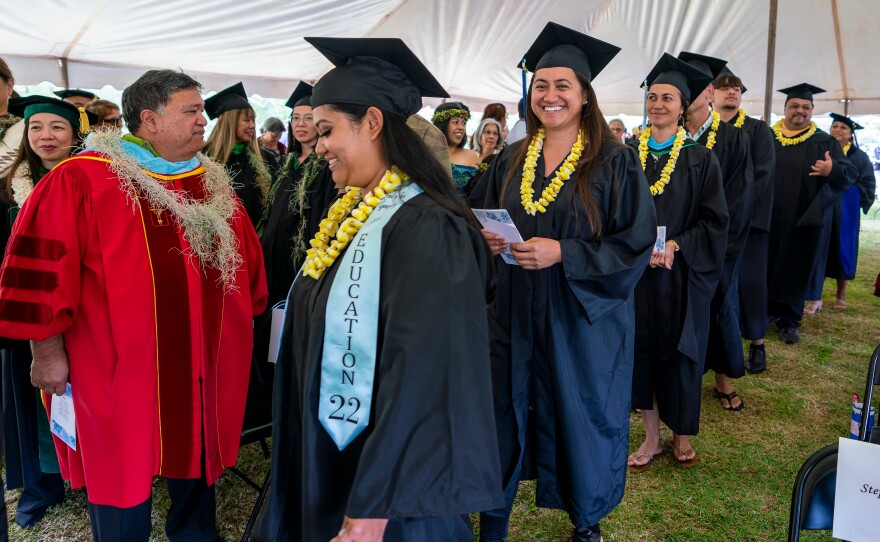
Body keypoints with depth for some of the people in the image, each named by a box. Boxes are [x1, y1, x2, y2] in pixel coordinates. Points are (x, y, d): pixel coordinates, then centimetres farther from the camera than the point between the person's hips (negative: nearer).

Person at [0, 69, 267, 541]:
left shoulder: (214, 182, 5)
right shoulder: (82, 179, -11)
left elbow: (246, 256, 13)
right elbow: (42, 265, -12)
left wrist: (241, 322, 14)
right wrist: (47, 351, -12)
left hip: (203, 363, 5)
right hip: (122, 365, -5)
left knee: (197, 463, 20)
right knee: (125, 472, 11)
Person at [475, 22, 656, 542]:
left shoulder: (615, 161, -7)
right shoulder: (511, 161, 7)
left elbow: (637, 242, -11)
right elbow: (488, 223, 17)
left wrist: (561, 254, -21)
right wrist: (490, 240, -7)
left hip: (585, 314, -3)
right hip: (517, 312, 4)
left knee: (582, 416, 9)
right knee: (504, 412, 7)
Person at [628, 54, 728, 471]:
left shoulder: (700, 159, 0)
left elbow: (714, 221, -3)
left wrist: (674, 246, -18)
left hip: (681, 274, -1)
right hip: (635, 271, 2)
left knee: (679, 352, 7)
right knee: (641, 348, 5)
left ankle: (682, 434, 26)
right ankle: (652, 436, 20)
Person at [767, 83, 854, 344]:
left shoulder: (825, 142, 4)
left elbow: (849, 174, -1)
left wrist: (832, 171, -23)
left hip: (804, 221, -1)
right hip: (768, 218, 1)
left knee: (796, 269, 6)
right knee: (764, 268, 6)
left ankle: (788, 321, 18)